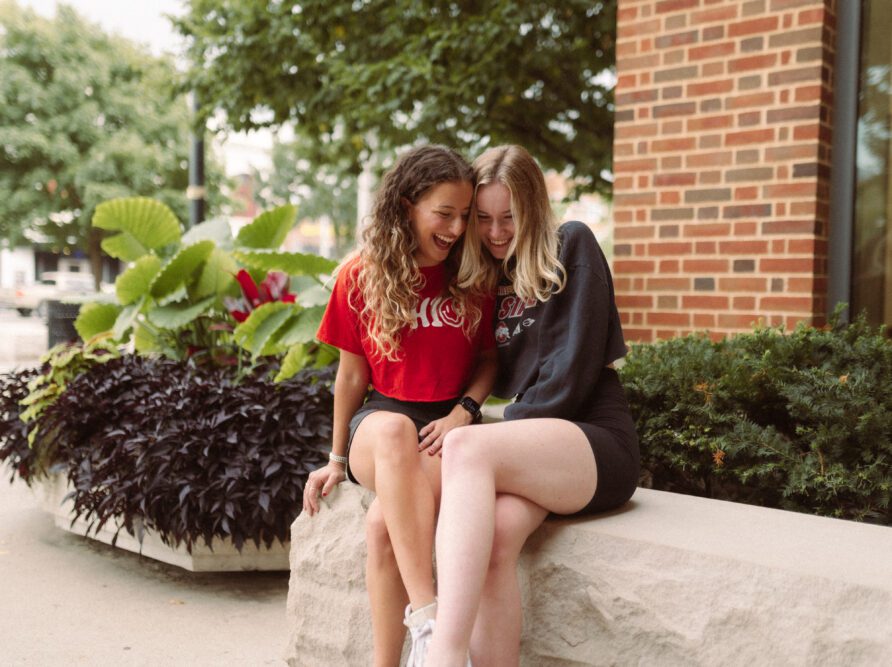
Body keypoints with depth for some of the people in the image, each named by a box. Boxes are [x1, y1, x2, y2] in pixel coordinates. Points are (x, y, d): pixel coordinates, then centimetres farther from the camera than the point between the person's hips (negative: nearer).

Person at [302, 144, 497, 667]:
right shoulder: (361, 276, 2)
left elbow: (488, 358, 10)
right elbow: (352, 374, 8)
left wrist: (462, 412, -9)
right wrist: (339, 459, 13)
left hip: (447, 425, 0)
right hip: (381, 416, 0)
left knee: (386, 520, -33)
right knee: (393, 430, -40)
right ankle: (427, 618, -42)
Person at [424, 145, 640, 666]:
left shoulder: (572, 247, 3)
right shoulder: (485, 276, 21)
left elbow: (572, 369, -7)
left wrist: (507, 434, -7)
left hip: (598, 444, -4)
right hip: (529, 448, 5)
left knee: (467, 446, -33)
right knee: (494, 533, -31)